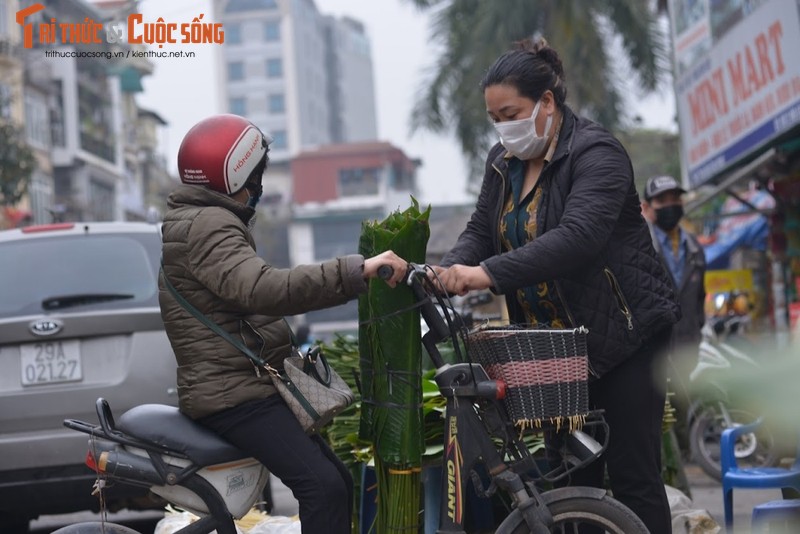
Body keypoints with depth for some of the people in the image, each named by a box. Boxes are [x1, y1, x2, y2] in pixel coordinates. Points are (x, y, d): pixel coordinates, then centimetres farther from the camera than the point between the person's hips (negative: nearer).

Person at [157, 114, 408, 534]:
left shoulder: (202, 222, 21)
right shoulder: (207, 226, -15)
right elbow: (262, 289, -33)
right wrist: (357, 272, -39)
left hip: (240, 384, 11)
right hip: (233, 393, -11)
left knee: (338, 484, 8)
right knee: (323, 487, -24)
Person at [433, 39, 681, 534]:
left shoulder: (595, 153, -17)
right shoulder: (503, 162, 8)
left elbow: (578, 236, -31)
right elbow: (481, 230, 6)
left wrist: (489, 274, -38)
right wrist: (450, 271, -17)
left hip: (624, 334, -7)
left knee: (633, 474, -6)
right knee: (572, 473, 6)